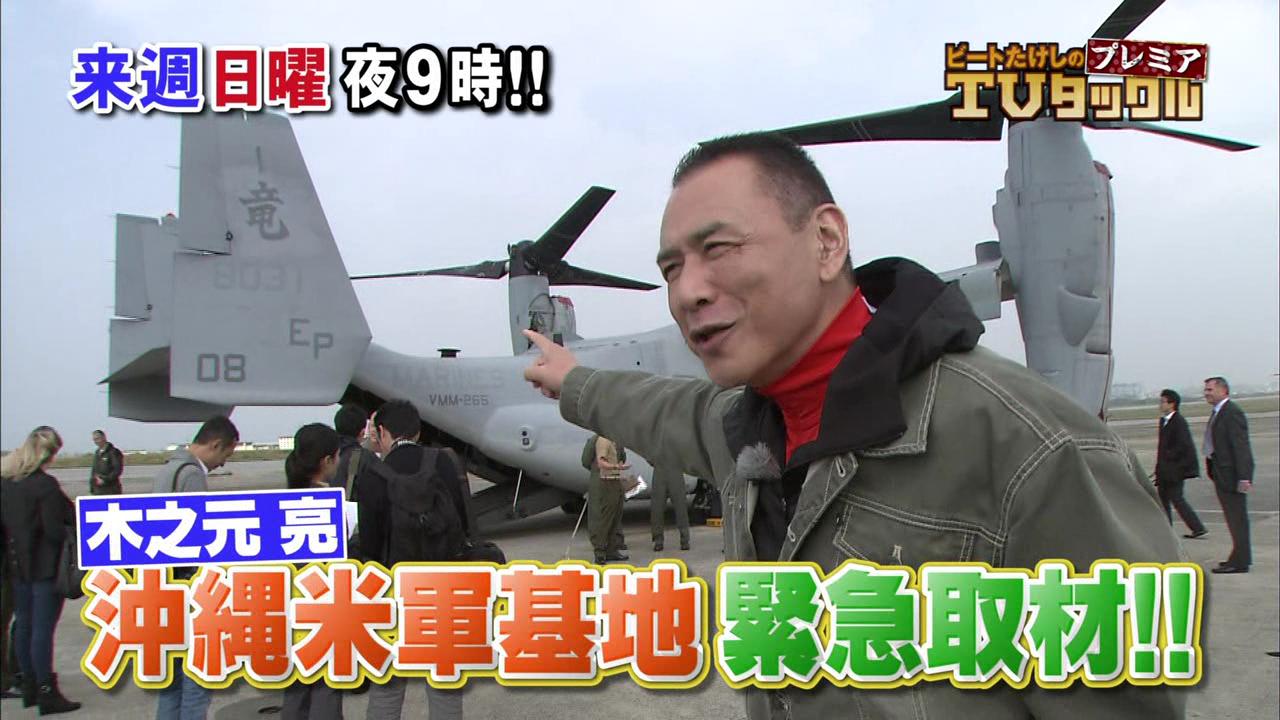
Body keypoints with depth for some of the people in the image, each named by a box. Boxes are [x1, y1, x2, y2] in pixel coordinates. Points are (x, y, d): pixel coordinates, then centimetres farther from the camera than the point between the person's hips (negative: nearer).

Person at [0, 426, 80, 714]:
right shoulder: (45, 485, -19)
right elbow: (54, 529, -21)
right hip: (45, 567, -8)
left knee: (23, 624, 15)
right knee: (43, 628, -3)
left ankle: (30, 687, 26)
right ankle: (47, 693, 3)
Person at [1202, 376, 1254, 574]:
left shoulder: (1233, 413, -15)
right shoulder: (1218, 413, 14)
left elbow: (1241, 446, -20)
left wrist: (1244, 477, -23)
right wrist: (1212, 469, 16)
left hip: (1231, 474, -10)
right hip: (1221, 474, 10)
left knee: (1237, 517, -3)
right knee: (1233, 517, 16)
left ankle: (1240, 562, 2)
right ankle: (1240, 556, 25)